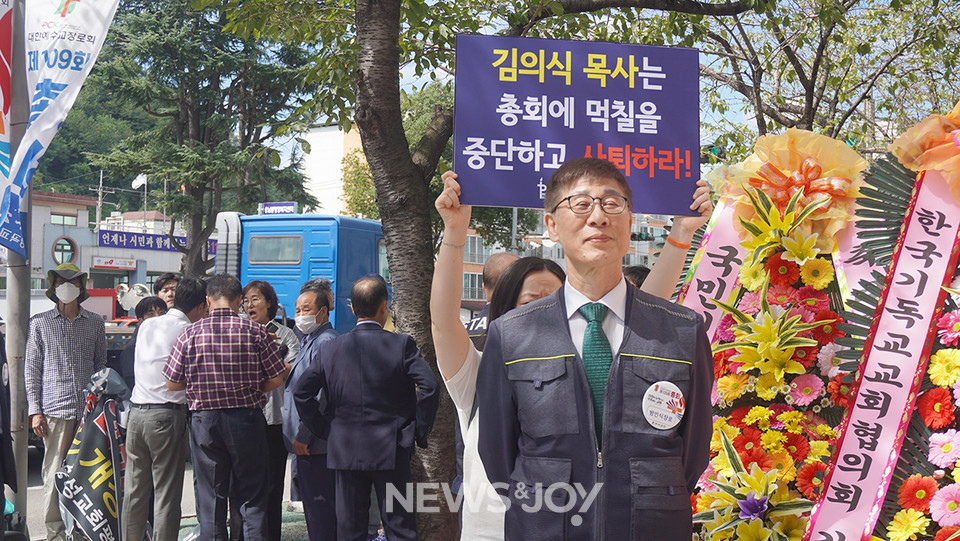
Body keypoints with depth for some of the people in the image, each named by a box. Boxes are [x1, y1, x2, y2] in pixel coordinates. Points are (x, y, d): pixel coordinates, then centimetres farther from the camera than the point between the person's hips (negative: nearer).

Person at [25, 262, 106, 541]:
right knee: (55, 474, -2)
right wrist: (34, 411, -1)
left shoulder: (94, 322, 13)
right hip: (55, 411, -2)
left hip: (89, 410, 2)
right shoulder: (40, 323, 8)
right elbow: (31, 370, 6)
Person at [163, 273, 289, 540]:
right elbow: (276, 379, -3)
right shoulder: (255, 331, -6)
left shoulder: (190, 333, -4)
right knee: (252, 497, 8)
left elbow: (172, 383, 0)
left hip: (204, 420, 1)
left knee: (210, 498, 9)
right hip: (247, 418, -1)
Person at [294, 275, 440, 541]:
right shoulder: (401, 345, -7)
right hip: (391, 451, -2)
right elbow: (430, 388, -15)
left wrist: (323, 429, 9)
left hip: (344, 451, 3)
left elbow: (301, 391, 2)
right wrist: (419, 431, -4)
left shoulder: (332, 348, 1)